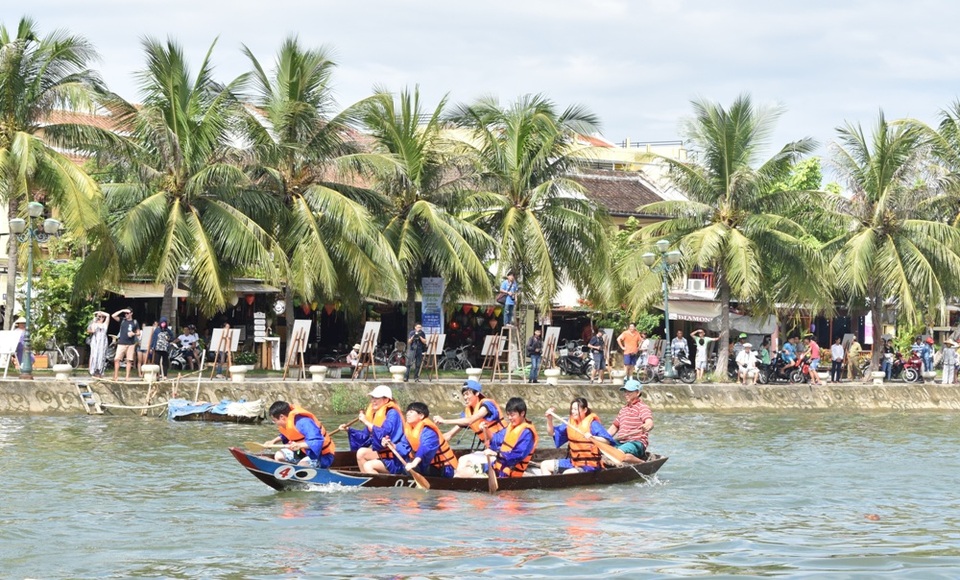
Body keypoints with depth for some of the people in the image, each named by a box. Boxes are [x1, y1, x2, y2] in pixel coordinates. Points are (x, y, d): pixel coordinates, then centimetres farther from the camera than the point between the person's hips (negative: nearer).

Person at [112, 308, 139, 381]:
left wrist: (133, 334, -9)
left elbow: (138, 332, 12)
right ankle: (116, 376, -3)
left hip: (131, 344, 0)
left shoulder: (135, 322, 8)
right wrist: (122, 310, -7)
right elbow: (113, 316, -3)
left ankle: (127, 376, 6)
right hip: (121, 343, 0)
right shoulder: (122, 320, 7)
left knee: (129, 360, 1)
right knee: (117, 359, -8)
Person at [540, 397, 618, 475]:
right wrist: (549, 419, -2)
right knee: (544, 465, 3)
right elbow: (552, 433, 15)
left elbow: (607, 441, -25)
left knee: (567, 474, -34)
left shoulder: (592, 424, -14)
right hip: (573, 462, 8)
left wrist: (592, 438, -42)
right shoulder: (570, 423, 8)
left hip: (590, 465, -8)